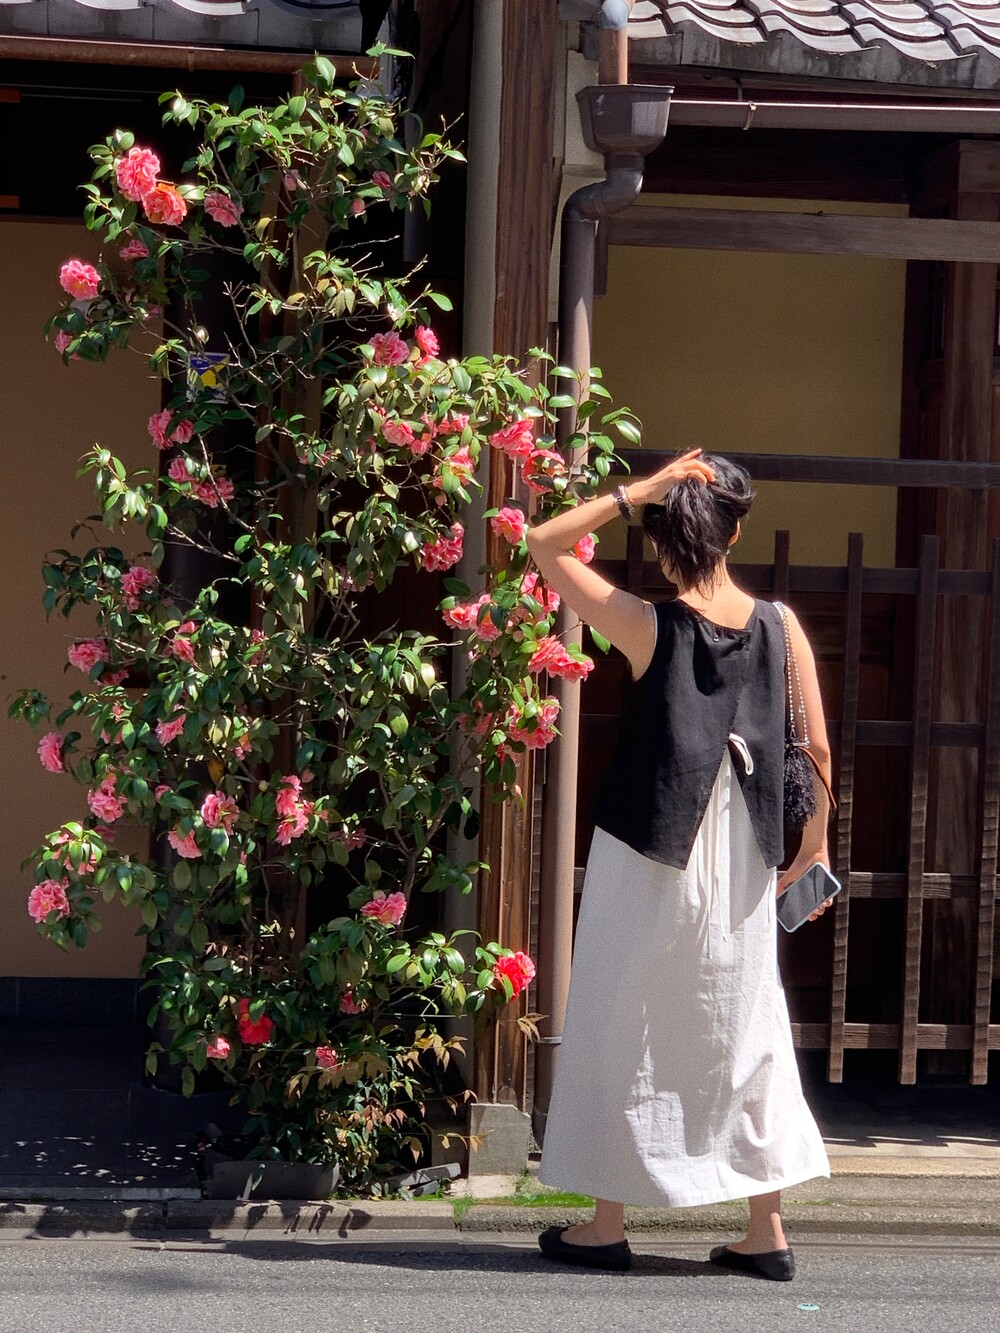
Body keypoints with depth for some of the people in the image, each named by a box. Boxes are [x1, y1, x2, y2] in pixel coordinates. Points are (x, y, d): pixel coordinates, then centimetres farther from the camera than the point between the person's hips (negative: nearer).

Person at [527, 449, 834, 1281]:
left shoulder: (647, 625, -10)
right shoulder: (779, 626, -2)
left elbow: (543, 544, -3)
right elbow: (819, 750, -1)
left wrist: (637, 491, -9)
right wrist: (817, 842, 11)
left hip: (647, 858, -3)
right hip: (742, 865, 3)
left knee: (621, 1031, 8)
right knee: (746, 1032, 13)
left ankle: (607, 1226, 14)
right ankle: (768, 1230, 15)